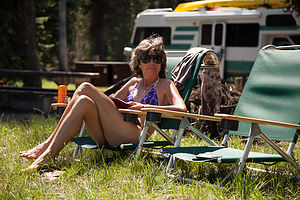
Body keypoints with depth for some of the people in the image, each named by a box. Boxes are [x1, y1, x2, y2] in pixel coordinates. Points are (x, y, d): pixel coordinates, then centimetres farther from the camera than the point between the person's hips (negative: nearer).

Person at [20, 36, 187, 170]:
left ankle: (49, 150, -23)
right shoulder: (134, 82, 28)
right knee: (84, 102, -23)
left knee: (86, 88, -18)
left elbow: (182, 109, -7)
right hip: (107, 139, 5)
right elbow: (111, 103, 33)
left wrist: (146, 107, -15)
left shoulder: (165, 86, 11)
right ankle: (50, 146, -23)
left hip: (135, 135, -5)